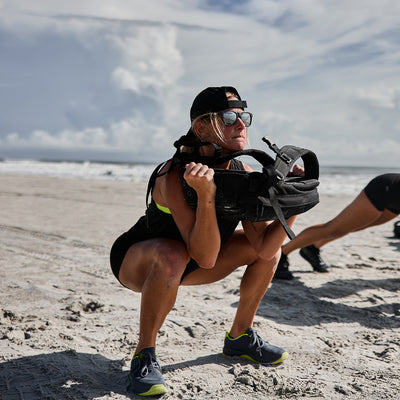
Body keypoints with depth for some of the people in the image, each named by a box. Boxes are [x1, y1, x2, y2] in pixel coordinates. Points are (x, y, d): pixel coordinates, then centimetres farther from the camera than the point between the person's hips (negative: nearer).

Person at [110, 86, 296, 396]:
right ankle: (144, 356, -20)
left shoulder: (245, 176, -12)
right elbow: (205, 258, -39)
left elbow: (265, 247, -14)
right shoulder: (176, 176, -33)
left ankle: (239, 338, 15)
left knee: (270, 249, 0)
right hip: (135, 261, -6)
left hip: (184, 264, 7)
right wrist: (206, 194, -49)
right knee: (172, 255, -41)